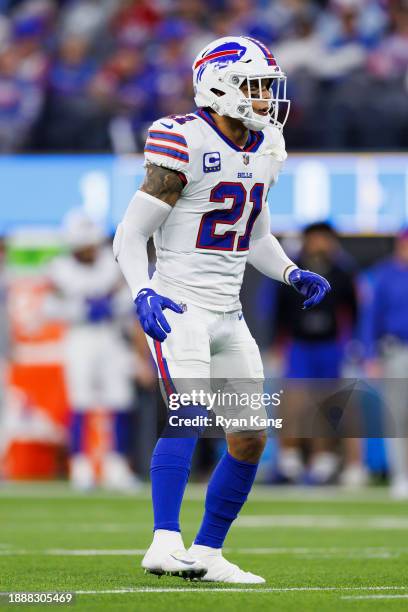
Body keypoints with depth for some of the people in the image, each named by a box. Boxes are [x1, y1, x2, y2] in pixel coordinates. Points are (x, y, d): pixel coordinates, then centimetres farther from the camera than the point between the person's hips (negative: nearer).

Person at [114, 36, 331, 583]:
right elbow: (129, 236, -11)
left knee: (251, 438, 6)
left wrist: (293, 275, 7)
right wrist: (143, 293, -26)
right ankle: (165, 544, -31)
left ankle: (206, 553, 15)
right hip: (178, 306, -8)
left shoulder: (263, 150, 10)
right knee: (189, 415, -26)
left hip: (228, 313, 8)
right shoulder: (185, 145, -13)